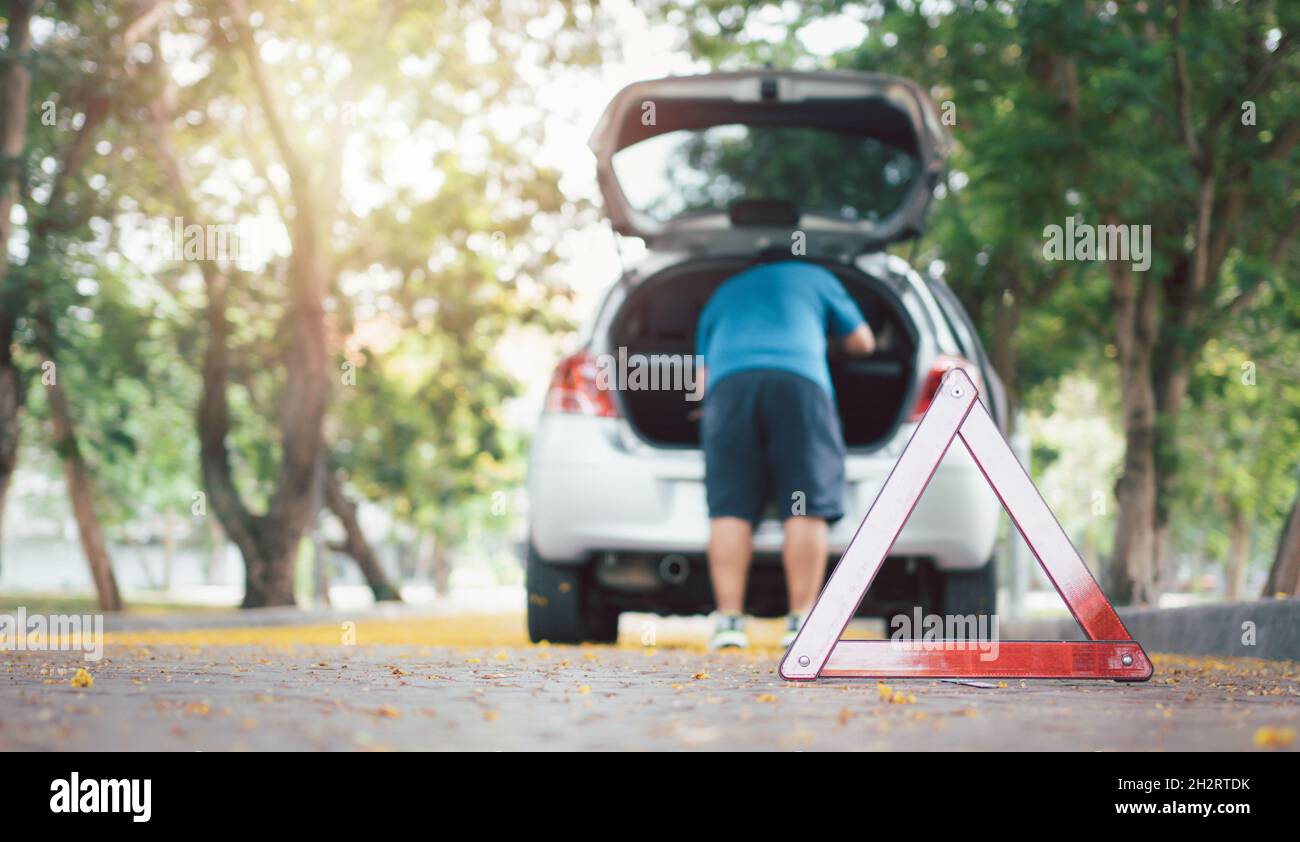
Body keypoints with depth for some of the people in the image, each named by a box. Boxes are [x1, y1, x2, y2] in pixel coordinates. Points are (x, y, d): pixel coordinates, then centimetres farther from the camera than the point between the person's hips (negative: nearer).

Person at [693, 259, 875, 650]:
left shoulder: (720, 296, 36)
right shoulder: (814, 277, 31)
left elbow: (701, 379, 29)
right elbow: (862, 342, 38)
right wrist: (833, 335, 57)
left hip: (728, 383, 2)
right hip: (800, 379, -2)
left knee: (730, 510, 0)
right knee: (807, 508, -3)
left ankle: (729, 618, -9)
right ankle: (800, 621, -10)